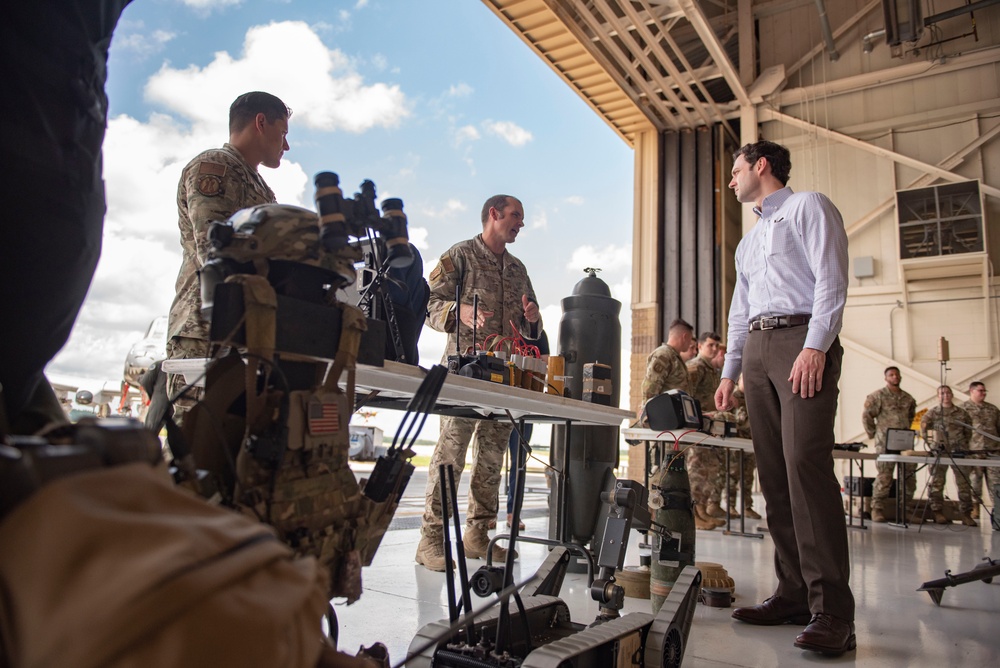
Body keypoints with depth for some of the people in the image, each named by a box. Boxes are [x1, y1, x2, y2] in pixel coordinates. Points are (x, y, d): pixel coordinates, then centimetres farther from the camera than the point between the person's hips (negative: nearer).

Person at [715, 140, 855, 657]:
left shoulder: (808, 207, 7)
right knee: (773, 474, 1)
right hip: (757, 350, 8)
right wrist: (729, 372, 19)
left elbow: (831, 280, -7)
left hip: (802, 340, -8)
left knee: (807, 466, -18)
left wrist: (815, 346, -19)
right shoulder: (749, 241, 30)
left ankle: (831, 611, -16)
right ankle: (794, 594, 6)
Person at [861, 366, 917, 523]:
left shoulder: (908, 398, 15)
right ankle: (877, 509, -3)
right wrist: (873, 433, -2)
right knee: (884, 476, -8)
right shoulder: (878, 396, -2)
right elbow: (866, 415, -3)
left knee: (909, 474, 4)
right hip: (885, 443, -5)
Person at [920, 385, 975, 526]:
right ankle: (938, 512, 8)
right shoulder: (932, 413, 4)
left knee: (964, 483, 1)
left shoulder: (962, 413, 10)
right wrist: (931, 443, -1)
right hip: (940, 452, -2)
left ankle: (966, 514, 9)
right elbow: (923, 429, 7)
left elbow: (968, 430, 18)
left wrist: (964, 443, 9)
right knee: (937, 482, 1)